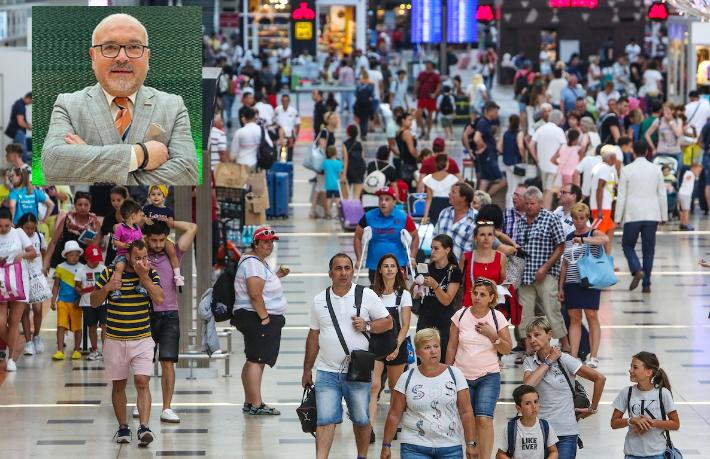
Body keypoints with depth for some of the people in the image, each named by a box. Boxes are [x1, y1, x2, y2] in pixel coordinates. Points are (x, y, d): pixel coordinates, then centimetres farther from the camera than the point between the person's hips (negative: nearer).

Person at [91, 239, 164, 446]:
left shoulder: (150, 274, 0)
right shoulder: (109, 273, -1)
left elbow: (160, 299, -15)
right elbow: (94, 302, 3)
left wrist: (144, 277, -19)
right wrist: (106, 288, -16)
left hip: (142, 340, -1)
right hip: (114, 341, 1)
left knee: (142, 382, -14)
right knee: (118, 385, 8)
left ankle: (144, 427, -20)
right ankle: (123, 428, 19)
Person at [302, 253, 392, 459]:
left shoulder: (366, 296, 0)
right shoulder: (319, 300, 8)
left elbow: (387, 322, 4)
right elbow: (313, 336, 15)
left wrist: (367, 326, -15)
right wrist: (307, 370, 16)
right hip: (327, 372, 1)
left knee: (361, 419, 9)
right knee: (325, 420, -7)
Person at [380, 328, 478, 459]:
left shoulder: (455, 374, 2)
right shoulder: (407, 379, 1)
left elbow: (466, 413, 1)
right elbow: (394, 415, 3)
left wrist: (471, 444, -4)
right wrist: (386, 446, 2)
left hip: (450, 448, 1)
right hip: (414, 448, -1)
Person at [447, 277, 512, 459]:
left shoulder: (497, 317, -3)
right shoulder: (461, 315, -1)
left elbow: (507, 350, 0)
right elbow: (451, 347, 7)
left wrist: (492, 335, -15)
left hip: (488, 376, -2)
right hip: (462, 376, 2)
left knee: (484, 419, -17)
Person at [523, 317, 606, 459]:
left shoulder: (564, 360, -6)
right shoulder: (529, 362, 4)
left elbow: (600, 378, -4)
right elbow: (528, 384, -18)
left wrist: (592, 409, 2)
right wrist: (548, 362, -11)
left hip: (566, 433, -3)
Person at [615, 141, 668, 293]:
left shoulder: (626, 170, -4)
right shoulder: (656, 170, 3)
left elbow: (621, 196, -4)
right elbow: (662, 195, 7)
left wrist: (618, 217, 3)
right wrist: (664, 216, 15)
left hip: (633, 216, -2)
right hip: (652, 216, 2)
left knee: (628, 245, 12)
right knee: (648, 249, 8)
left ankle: (637, 270, -13)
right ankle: (646, 284, 6)